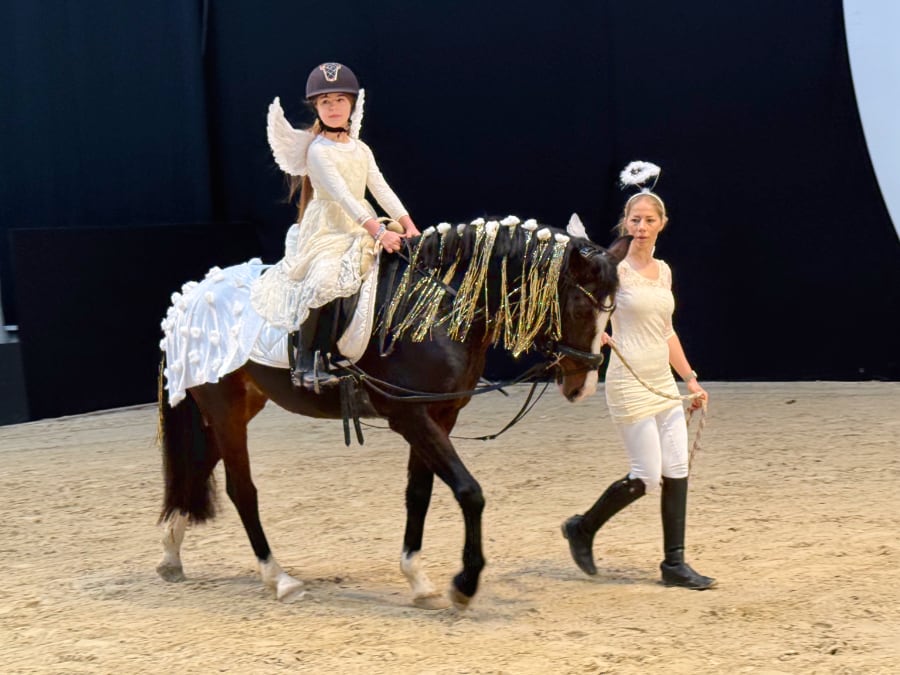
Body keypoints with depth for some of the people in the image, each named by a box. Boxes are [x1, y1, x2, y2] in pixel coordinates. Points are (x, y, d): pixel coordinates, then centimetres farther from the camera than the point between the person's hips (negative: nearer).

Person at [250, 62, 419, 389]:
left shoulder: (361, 150, 13)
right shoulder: (318, 151, -9)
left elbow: (382, 190, 7)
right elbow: (342, 195, -20)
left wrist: (408, 226, -7)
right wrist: (378, 231, -30)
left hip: (360, 232, 8)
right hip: (325, 232, -8)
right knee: (322, 281, -30)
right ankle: (305, 362, -21)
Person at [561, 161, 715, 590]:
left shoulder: (663, 271, 13)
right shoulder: (615, 268, -8)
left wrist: (691, 379, 18)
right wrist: (599, 335, -30)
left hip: (664, 382, 7)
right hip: (629, 384, -7)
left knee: (677, 470, 2)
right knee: (647, 477, -7)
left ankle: (674, 563, 8)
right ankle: (582, 528, 16)